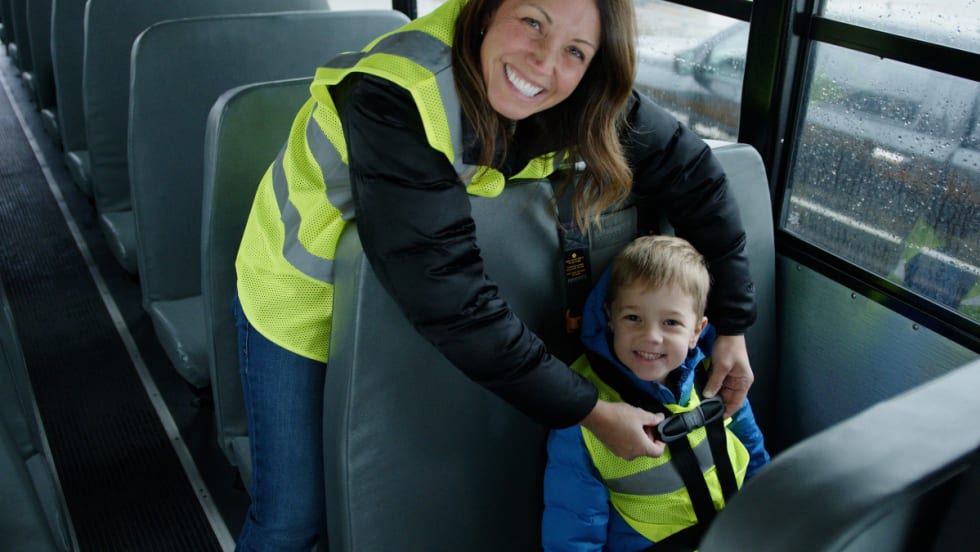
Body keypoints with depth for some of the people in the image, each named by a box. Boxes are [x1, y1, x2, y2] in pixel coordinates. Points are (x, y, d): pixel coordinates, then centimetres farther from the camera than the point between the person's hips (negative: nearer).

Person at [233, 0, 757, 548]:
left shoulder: (578, 101, -19)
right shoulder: (396, 97, -36)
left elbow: (692, 171, -8)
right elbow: (451, 301, -37)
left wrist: (733, 323, -9)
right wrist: (589, 410, -31)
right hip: (305, 292, -4)